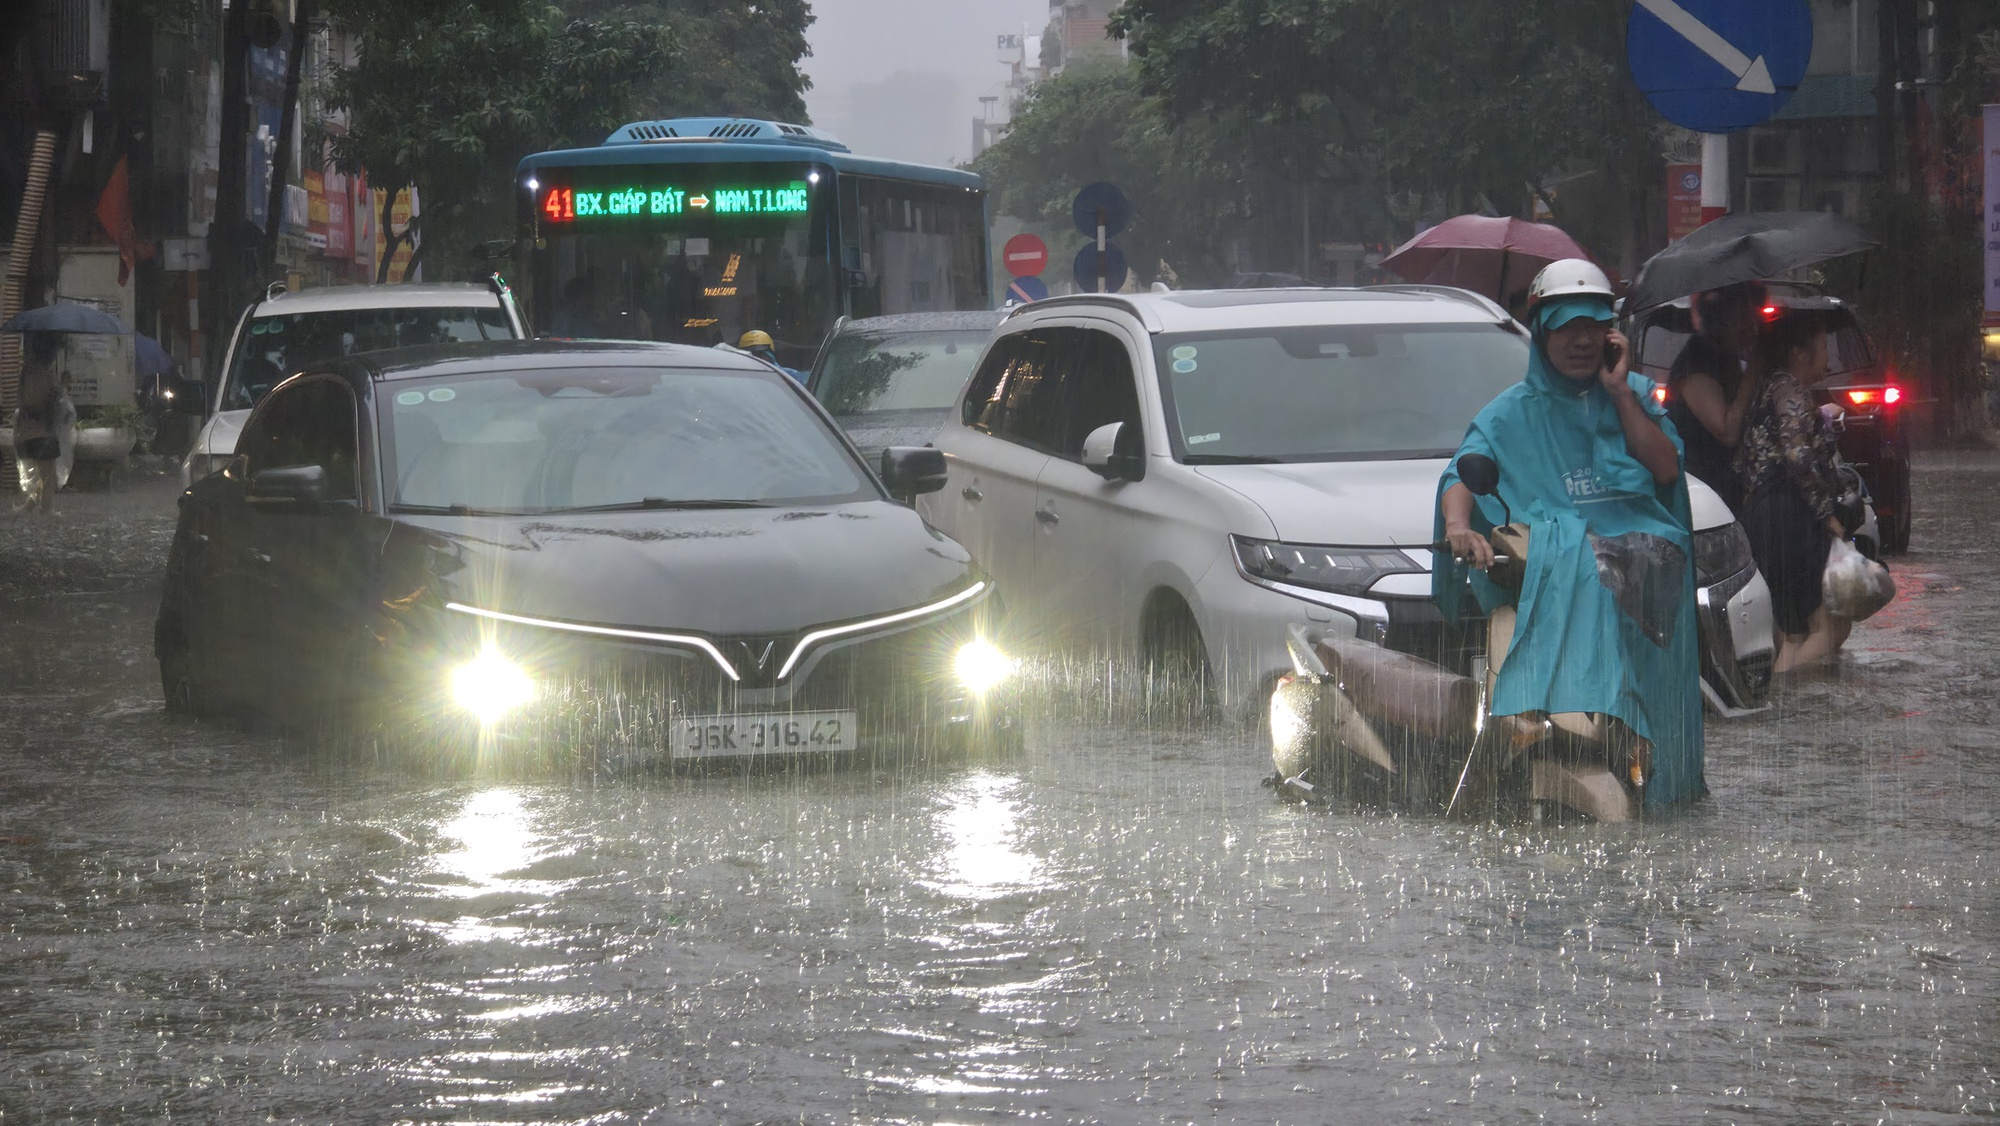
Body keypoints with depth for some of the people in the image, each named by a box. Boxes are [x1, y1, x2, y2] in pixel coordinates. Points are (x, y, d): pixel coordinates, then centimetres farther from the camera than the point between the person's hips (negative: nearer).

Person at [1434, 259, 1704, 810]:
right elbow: (1462, 474, 3)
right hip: (1547, 549, 0)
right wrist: (1459, 526, -19)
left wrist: (1619, 393, 5)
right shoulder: (1511, 412, 18)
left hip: (1634, 538, 0)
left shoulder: (1635, 393, 22)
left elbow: (1667, 469, 7)